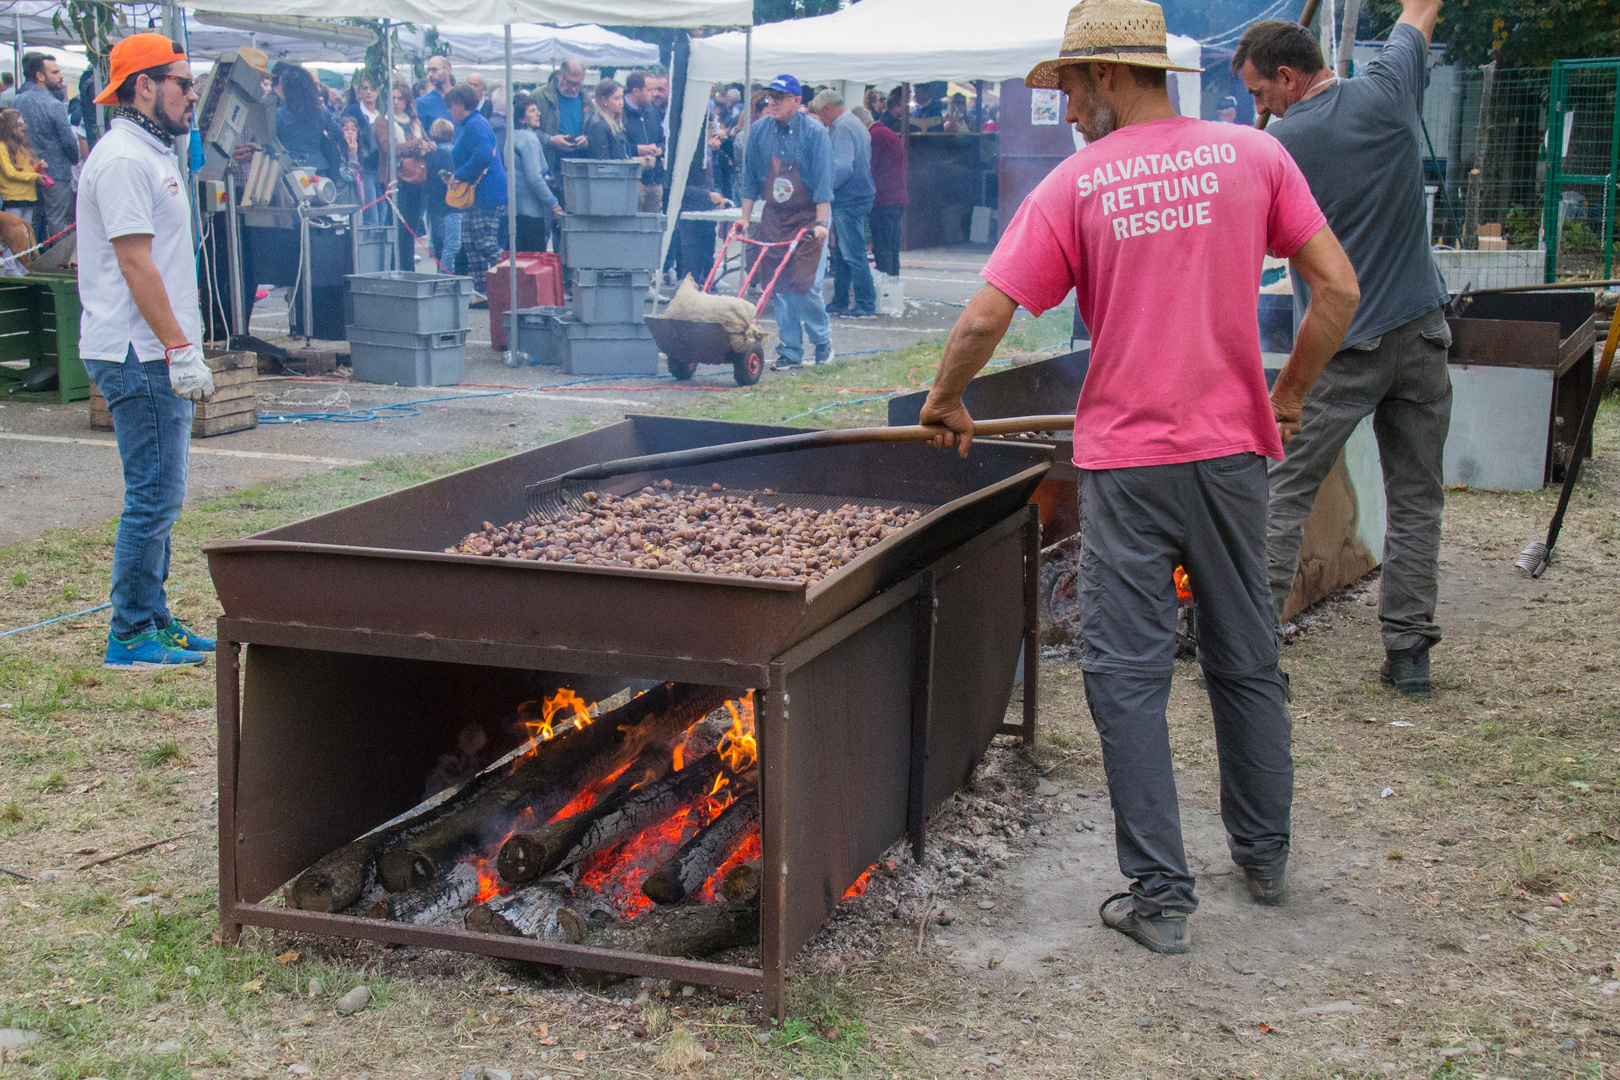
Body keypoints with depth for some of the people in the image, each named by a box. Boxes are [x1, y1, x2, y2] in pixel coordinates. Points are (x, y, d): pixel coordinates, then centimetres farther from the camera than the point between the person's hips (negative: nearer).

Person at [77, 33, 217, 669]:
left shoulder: (150, 155, 19)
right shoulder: (123, 159, -13)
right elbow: (135, 263, -20)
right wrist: (180, 349, -23)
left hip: (156, 355, 11)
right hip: (140, 354, -11)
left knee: (158, 496, 15)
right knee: (153, 496, -8)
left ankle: (152, 618, 23)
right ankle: (131, 636, -1)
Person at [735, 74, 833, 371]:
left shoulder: (814, 132, -10)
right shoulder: (759, 130, 3)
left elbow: (823, 180, -11)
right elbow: (750, 176, 11)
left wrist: (820, 223, -17)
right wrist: (745, 217, 9)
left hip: (808, 216, -4)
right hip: (774, 216, 4)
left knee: (806, 285, -11)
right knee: (778, 286, 0)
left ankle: (822, 340, 13)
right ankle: (790, 350, 8)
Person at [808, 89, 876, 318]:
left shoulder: (843, 128, -15)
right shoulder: (855, 124, 17)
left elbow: (843, 168, -24)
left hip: (849, 202, -10)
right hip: (857, 198, 10)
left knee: (853, 255, -6)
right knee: (840, 254, 14)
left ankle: (866, 305, -3)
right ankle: (840, 303, 20)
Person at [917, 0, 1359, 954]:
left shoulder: (1074, 186, -6)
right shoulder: (1254, 156, 1)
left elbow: (984, 320, -9)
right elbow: (1339, 289, -1)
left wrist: (946, 401, 10)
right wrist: (1288, 398, 12)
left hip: (1125, 461, -3)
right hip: (1233, 449, 4)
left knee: (1128, 677, 4)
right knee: (1247, 662, 18)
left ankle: (1161, 896, 6)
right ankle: (1265, 857, 33)